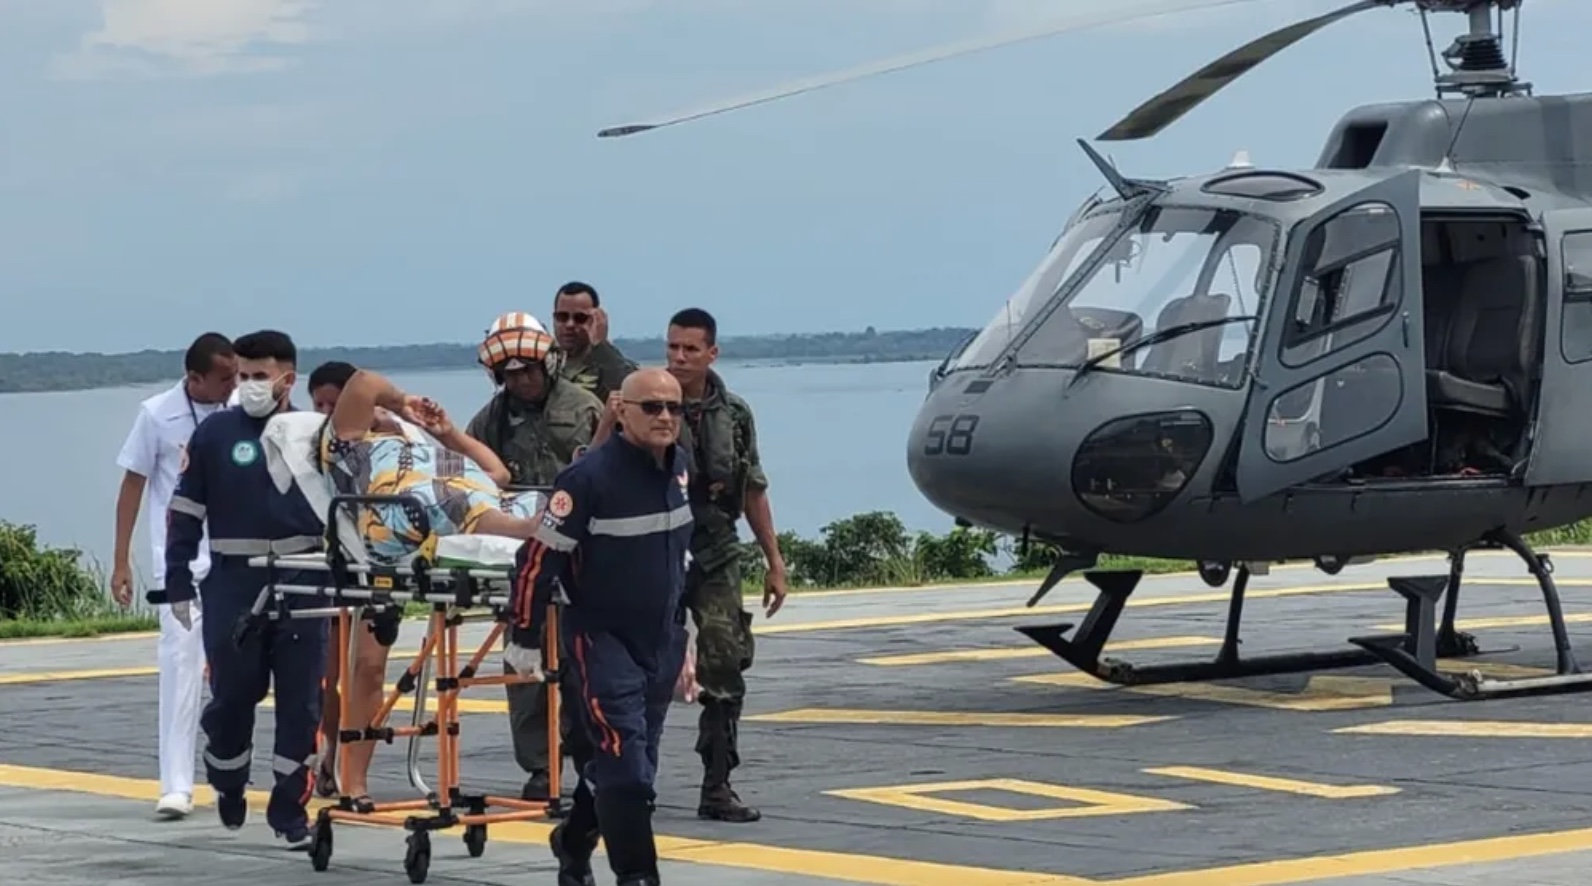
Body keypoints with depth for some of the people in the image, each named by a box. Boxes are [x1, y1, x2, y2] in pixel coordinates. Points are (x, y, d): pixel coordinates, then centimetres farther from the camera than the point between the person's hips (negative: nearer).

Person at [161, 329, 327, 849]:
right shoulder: (216, 434, 2)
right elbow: (185, 510, 4)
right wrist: (178, 582, -1)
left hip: (302, 586, 1)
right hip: (234, 585, -1)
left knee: (301, 701, 1)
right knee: (232, 693, 3)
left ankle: (290, 811, 10)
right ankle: (227, 785, 30)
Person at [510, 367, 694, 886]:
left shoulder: (680, 467, 3)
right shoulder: (589, 477, -19)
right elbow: (540, 556, -16)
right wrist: (525, 638, -13)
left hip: (660, 639, 7)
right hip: (600, 635, -7)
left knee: (623, 759, 15)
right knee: (622, 754, -13)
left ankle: (574, 843, 35)